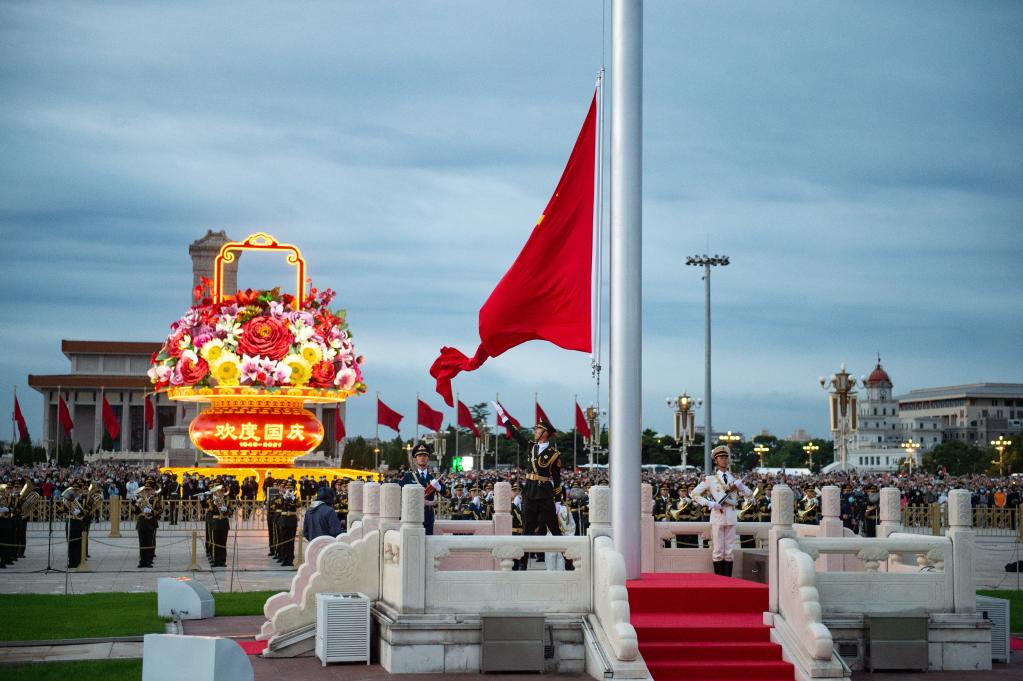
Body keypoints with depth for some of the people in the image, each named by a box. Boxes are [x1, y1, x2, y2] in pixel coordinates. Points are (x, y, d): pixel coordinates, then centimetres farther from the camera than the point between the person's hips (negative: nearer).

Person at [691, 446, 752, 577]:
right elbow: (694, 494, -1)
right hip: (717, 516, -3)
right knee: (718, 550, -1)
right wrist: (709, 503, -11)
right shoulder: (710, 479, 3)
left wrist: (739, 485, -6)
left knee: (729, 550, 5)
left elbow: (749, 494, 12)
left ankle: (728, 579, 9)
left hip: (731, 516, 3)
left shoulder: (734, 478, 12)